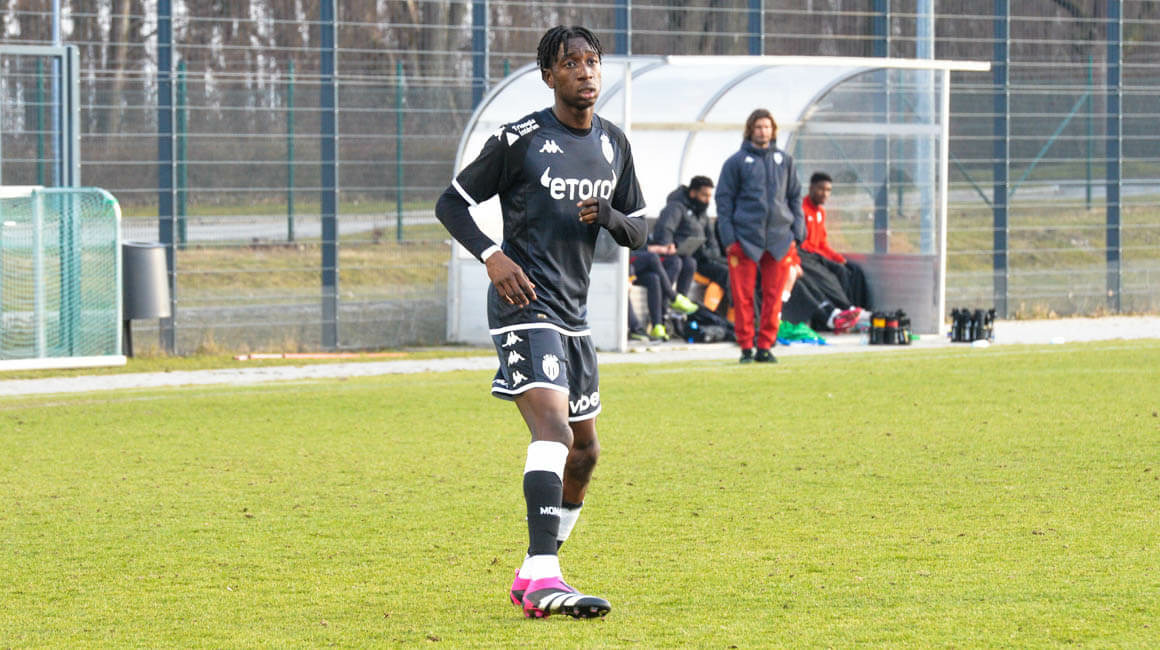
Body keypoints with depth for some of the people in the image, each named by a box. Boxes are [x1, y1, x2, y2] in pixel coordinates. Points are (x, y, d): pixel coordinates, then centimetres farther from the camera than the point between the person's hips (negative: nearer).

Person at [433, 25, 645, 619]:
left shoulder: (613, 144, 12)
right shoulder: (519, 140, -7)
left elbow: (637, 230, 18)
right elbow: (451, 202, -1)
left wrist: (607, 215, -6)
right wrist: (491, 255, -17)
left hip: (574, 313, 8)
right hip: (525, 305, -8)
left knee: (584, 450, 13)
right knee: (554, 429, -26)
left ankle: (532, 576, 29)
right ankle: (542, 578, -35)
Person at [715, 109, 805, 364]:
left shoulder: (784, 160, 13)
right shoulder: (736, 162, 3)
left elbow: (795, 197, 18)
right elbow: (724, 199, 3)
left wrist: (798, 232, 8)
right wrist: (728, 237, -4)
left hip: (780, 237, 3)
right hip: (745, 237, -3)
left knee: (774, 295, 1)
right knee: (743, 296, -3)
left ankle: (765, 346, 9)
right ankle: (746, 347, 3)